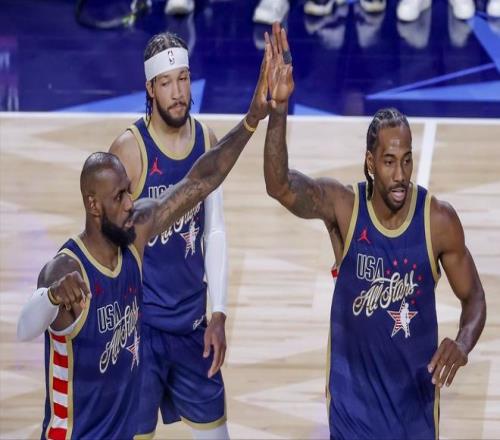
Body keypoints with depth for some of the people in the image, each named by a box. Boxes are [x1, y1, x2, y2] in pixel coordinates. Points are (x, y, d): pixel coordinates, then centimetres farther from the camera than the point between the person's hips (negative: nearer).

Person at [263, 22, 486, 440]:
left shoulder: (439, 219, -13)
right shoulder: (343, 205, -14)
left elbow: (473, 297, -2)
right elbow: (280, 185, -32)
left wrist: (462, 344, -23)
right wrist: (279, 109, -47)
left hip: (415, 393, 0)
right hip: (353, 391, 0)